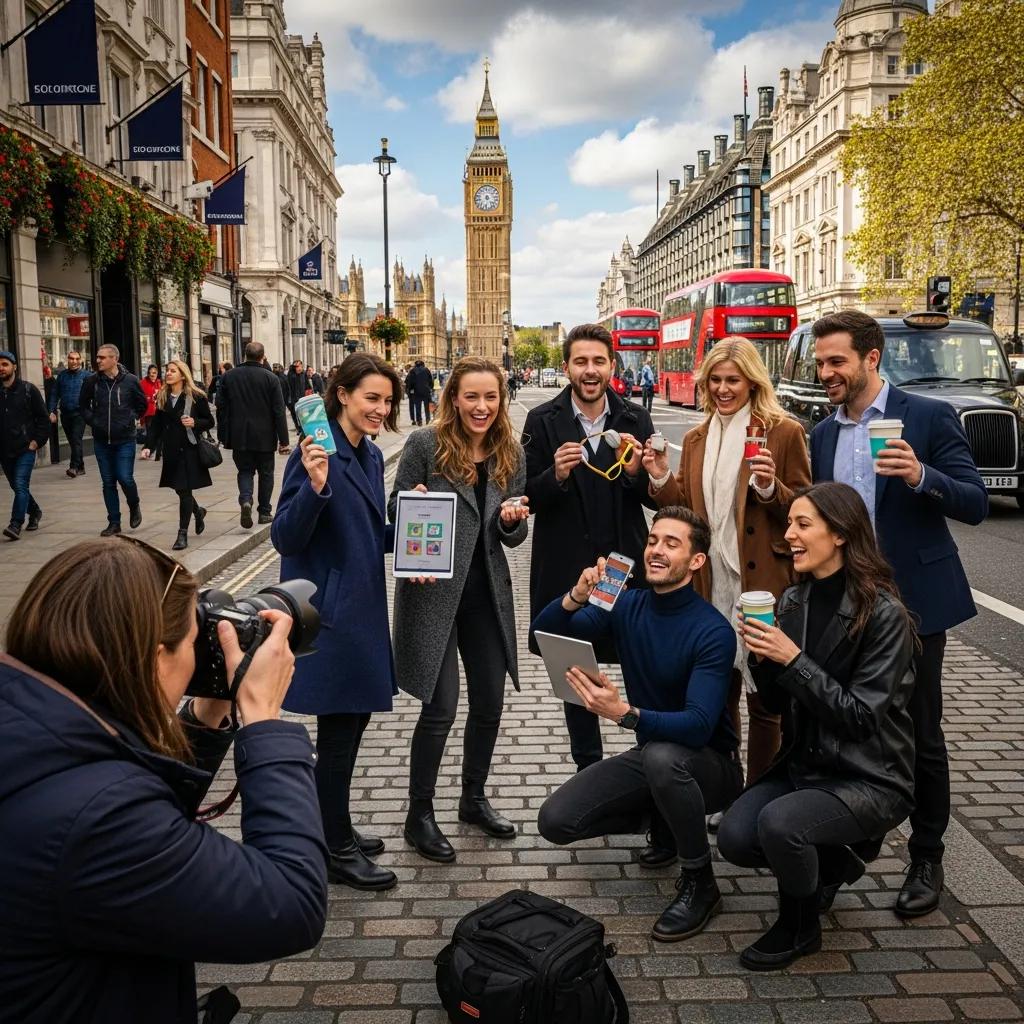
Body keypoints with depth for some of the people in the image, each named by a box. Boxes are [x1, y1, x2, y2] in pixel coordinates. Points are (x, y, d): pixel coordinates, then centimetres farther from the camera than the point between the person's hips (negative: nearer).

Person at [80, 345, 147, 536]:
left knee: (125, 478, -9)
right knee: (108, 483, 7)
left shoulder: (130, 381, -5)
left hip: (125, 440, -3)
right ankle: (114, 522, 16)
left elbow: (142, 405, 8)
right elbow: (83, 405, 15)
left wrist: (129, 419, 0)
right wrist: (92, 421, 3)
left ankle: (134, 506, 22)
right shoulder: (92, 381, -1)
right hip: (101, 441, 3)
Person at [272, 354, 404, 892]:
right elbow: (285, 537, -21)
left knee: (354, 719, 18)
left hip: (363, 607, 9)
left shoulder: (371, 455, 9)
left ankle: (334, 829, 36)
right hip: (328, 613, -9)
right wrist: (315, 486, -35)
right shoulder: (316, 452, -17)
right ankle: (337, 852, 19)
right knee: (338, 729, 3)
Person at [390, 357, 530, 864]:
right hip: (432, 591, -5)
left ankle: (474, 798, 35)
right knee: (440, 708, -3)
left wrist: (511, 521, -13)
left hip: (487, 592, 5)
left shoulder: (511, 454, 5)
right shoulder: (424, 445, -9)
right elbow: (394, 514, -4)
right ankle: (419, 815, 17)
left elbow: (513, 536, 10)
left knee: (489, 703, 12)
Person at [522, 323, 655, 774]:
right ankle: (588, 769, 28)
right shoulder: (542, 421, -2)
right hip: (566, 569, 0)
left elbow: (658, 497, 3)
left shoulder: (635, 420, 2)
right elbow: (527, 498, -3)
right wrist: (556, 476, -22)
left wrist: (636, 473, -17)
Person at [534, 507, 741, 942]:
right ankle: (660, 815, 16)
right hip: (650, 752, 5)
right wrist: (577, 596, -31)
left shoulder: (713, 631, -23)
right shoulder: (626, 606, -5)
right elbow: (541, 637, -12)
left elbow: (698, 726, -33)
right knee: (555, 820, -10)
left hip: (708, 763, -5)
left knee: (662, 755, -40)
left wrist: (624, 713, -48)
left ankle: (700, 882, -13)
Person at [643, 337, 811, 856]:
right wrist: (661, 479, -6)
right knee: (718, 692, 15)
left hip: (762, 584, -5)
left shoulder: (783, 432, -5)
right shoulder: (696, 438, 11)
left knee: (763, 698, 7)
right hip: (710, 584, 5)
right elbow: (687, 507, 11)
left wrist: (771, 488, -23)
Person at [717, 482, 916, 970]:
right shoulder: (793, 601, 1)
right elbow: (777, 702, 7)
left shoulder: (884, 614, -17)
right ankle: (829, 863, 18)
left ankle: (798, 928, 3)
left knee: (778, 822, -29)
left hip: (869, 778, -6)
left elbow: (861, 717, -20)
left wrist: (793, 659, -26)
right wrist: (761, 656, -13)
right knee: (734, 837, -14)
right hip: (804, 763, 6)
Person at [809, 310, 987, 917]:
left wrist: (921, 476, -29)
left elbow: (976, 504, -11)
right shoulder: (821, 436, 10)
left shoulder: (929, 417, -6)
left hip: (912, 601, -4)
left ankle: (927, 860, 22)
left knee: (920, 735, 6)